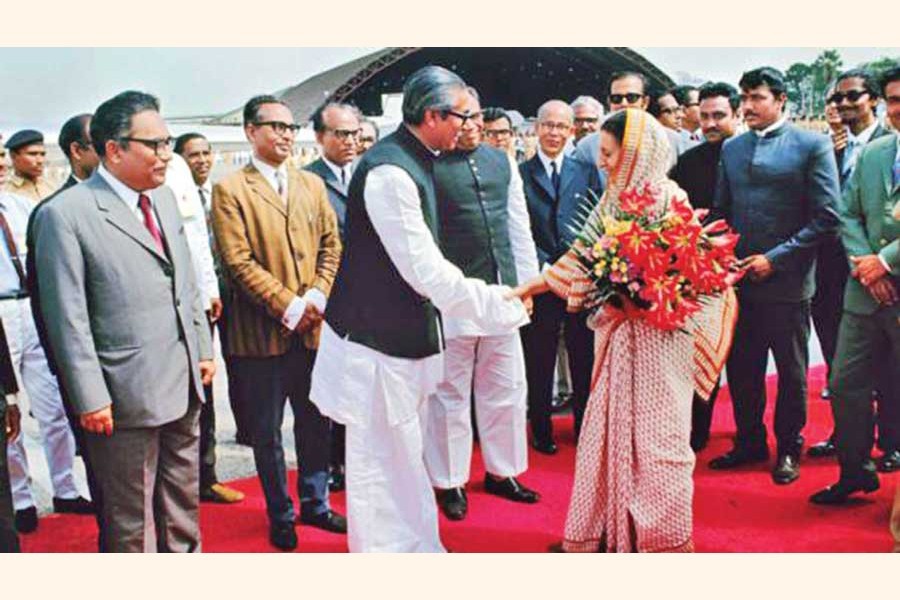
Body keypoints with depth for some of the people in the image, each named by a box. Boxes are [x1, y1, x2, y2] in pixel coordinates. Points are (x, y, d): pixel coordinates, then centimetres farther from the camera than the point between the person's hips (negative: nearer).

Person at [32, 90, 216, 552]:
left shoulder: (164, 197, 8)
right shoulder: (65, 214, -14)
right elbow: (67, 318, -15)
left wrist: (204, 350, 13)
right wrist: (90, 398, -16)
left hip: (183, 386, 7)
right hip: (126, 395, -7)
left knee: (183, 500, 21)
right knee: (132, 517, 10)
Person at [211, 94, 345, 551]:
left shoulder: (311, 185, 12)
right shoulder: (230, 190, -6)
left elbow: (331, 245, 8)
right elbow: (238, 262, -12)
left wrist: (317, 298, -7)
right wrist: (288, 306, -15)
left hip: (313, 327, 5)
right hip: (262, 331, -4)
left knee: (316, 423, 14)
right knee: (267, 431, 9)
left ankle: (315, 504, 31)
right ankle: (280, 515, 24)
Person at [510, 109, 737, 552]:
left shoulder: (667, 198, -12)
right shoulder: (617, 198, 9)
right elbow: (585, 257, 12)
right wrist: (529, 286, 11)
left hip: (656, 336, -7)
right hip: (620, 332, 7)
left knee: (652, 433, 2)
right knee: (609, 429, 11)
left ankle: (664, 538, 18)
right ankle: (608, 530, 24)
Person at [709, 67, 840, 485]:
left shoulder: (812, 145, -5)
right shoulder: (731, 149, 10)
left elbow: (827, 217, -10)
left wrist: (776, 258, -14)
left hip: (786, 281, -4)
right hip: (738, 279, 4)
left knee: (791, 372, 10)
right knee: (741, 369, 11)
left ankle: (788, 448, 26)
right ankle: (750, 441, 29)